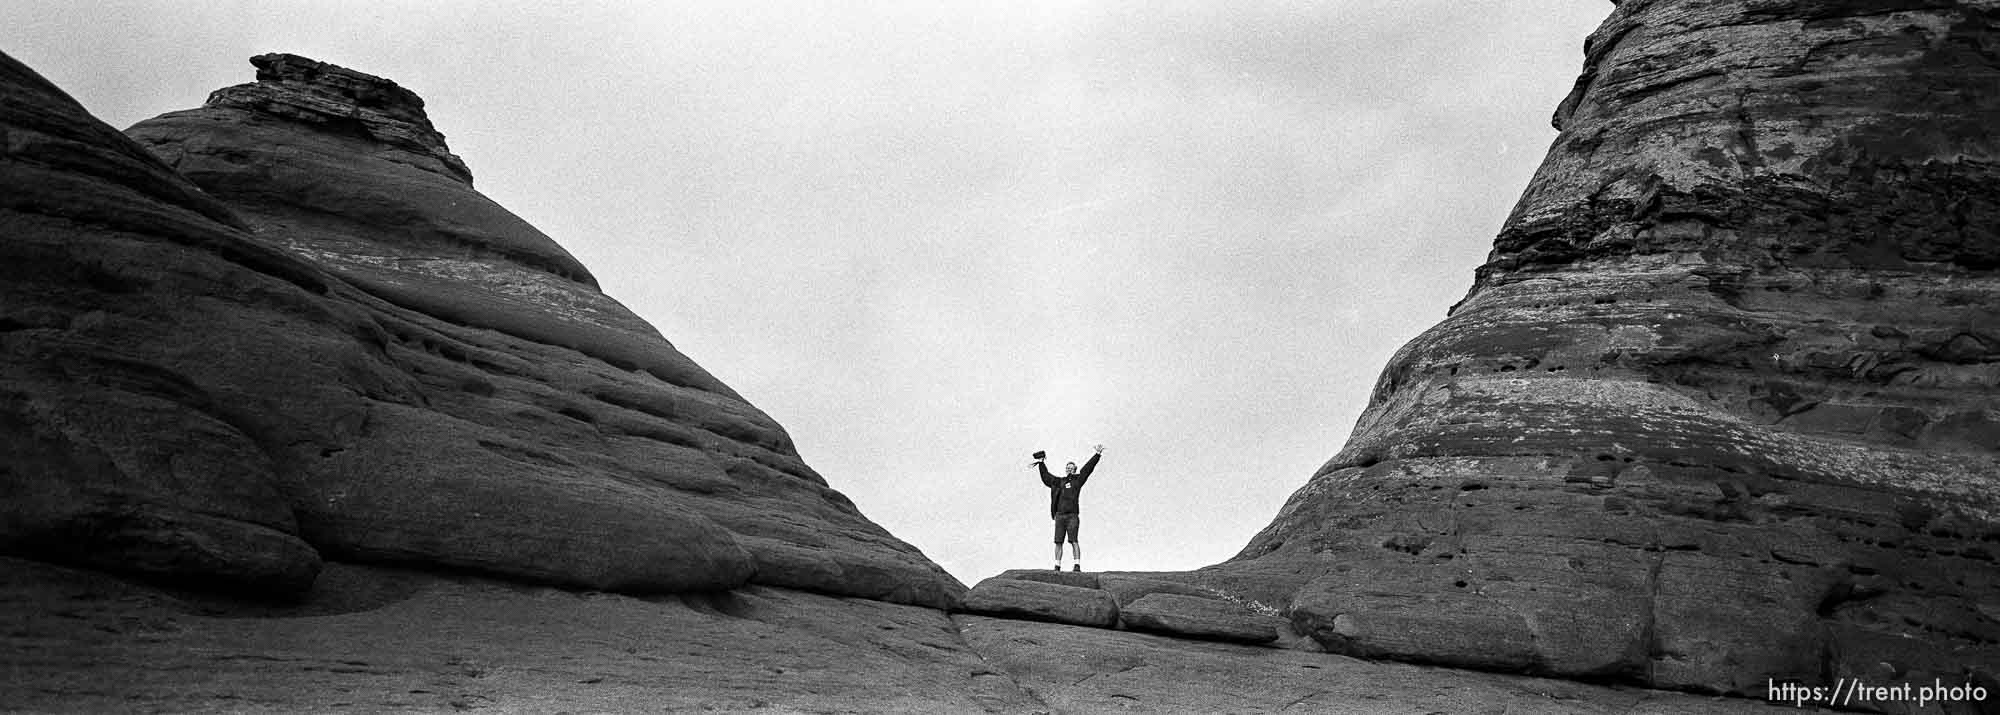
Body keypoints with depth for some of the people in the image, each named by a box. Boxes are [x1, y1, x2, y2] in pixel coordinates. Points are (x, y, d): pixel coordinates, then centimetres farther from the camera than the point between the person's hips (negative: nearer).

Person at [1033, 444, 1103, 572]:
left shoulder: (1077, 480, 9)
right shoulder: (1058, 482, 19)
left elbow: (1087, 469, 3)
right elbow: (1046, 476, 34)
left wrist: (1097, 455, -3)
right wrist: (1041, 463, 41)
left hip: (1072, 515, -4)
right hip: (1059, 515, 4)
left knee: (1073, 541, -12)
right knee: (1058, 542, 3)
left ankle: (1077, 565, -16)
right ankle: (1057, 566, 5)